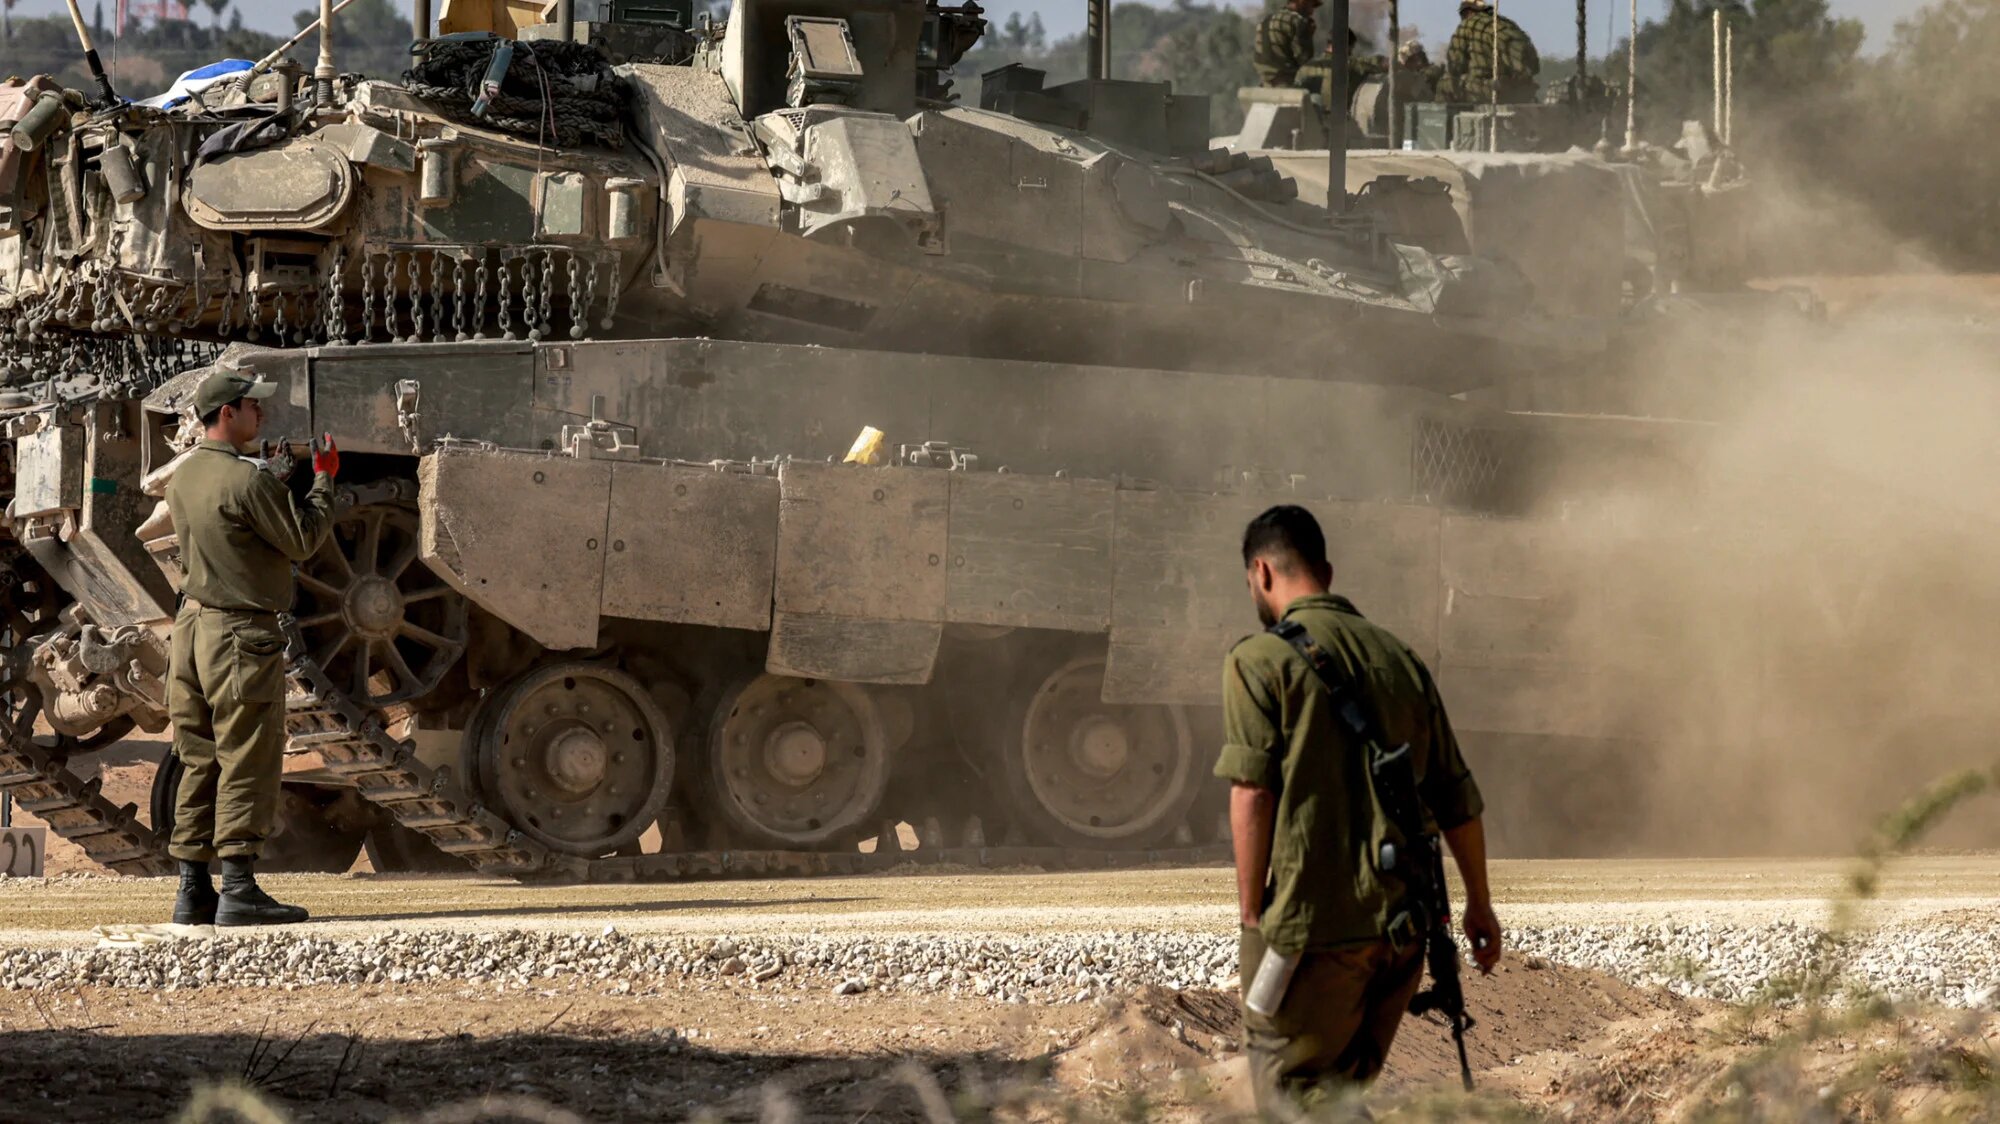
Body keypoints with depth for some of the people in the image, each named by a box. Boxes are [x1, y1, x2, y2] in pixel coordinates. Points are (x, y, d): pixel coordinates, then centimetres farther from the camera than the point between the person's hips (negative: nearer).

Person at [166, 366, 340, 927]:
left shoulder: (182, 478, 10)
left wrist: (281, 484, 19)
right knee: (246, 764, -5)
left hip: (192, 625, 8)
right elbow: (303, 541, -10)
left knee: (199, 764, 11)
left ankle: (193, 890, 11)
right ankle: (239, 890, -6)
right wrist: (325, 480, 2)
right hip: (241, 632, -8)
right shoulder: (246, 480, -16)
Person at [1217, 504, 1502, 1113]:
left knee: (1292, 1090, 1)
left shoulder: (1260, 660, -5)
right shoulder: (1401, 658, 13)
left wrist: (1251, 914, -8)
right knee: (1346, 1085, 18)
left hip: (1310, 925, -6)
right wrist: (1479, 903, 24)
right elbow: (1457, 797, 15)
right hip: (1403, 921, 6)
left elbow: (1253, 794, -13)